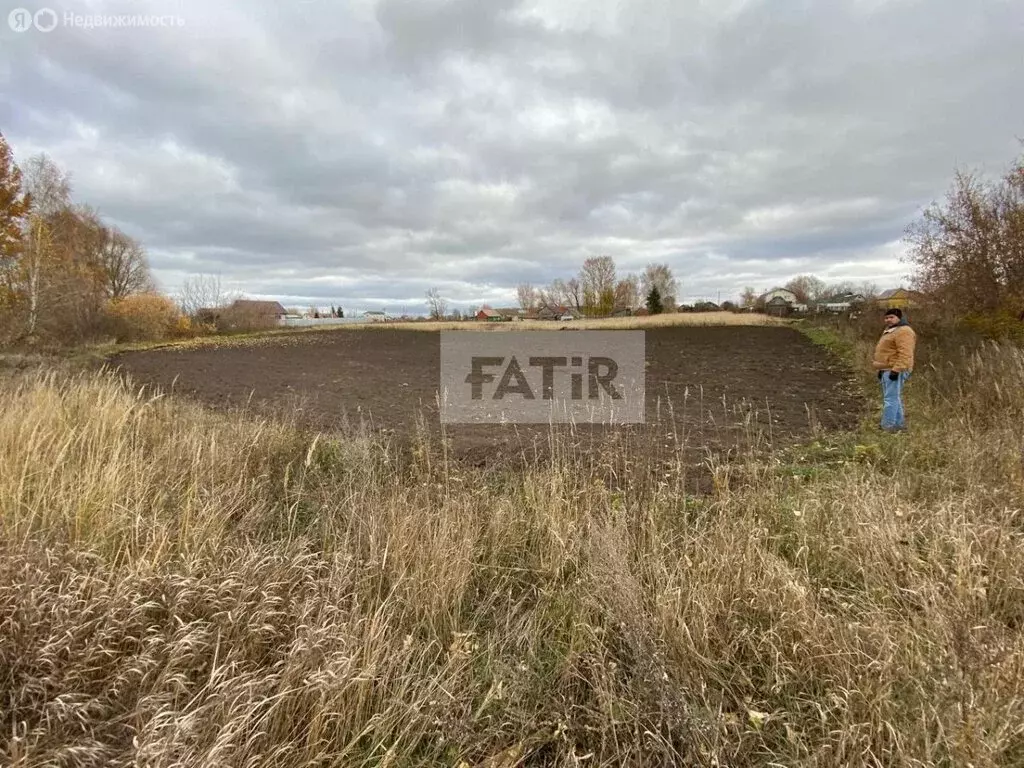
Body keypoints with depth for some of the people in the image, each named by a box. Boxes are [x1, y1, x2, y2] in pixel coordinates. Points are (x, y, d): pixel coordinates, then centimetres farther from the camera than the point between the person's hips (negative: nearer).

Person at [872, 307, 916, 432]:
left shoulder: (903, 331, -14)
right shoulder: (890, 331, 21)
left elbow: (905, 354, -23)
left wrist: (896, 370, -28)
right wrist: (881, 369, 23)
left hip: (895, 370, -11)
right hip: (887, 370, 11)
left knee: (890, 399, -11)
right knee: (894, 398, 17)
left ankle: (887, 427, -11)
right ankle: (899, 424, 26)